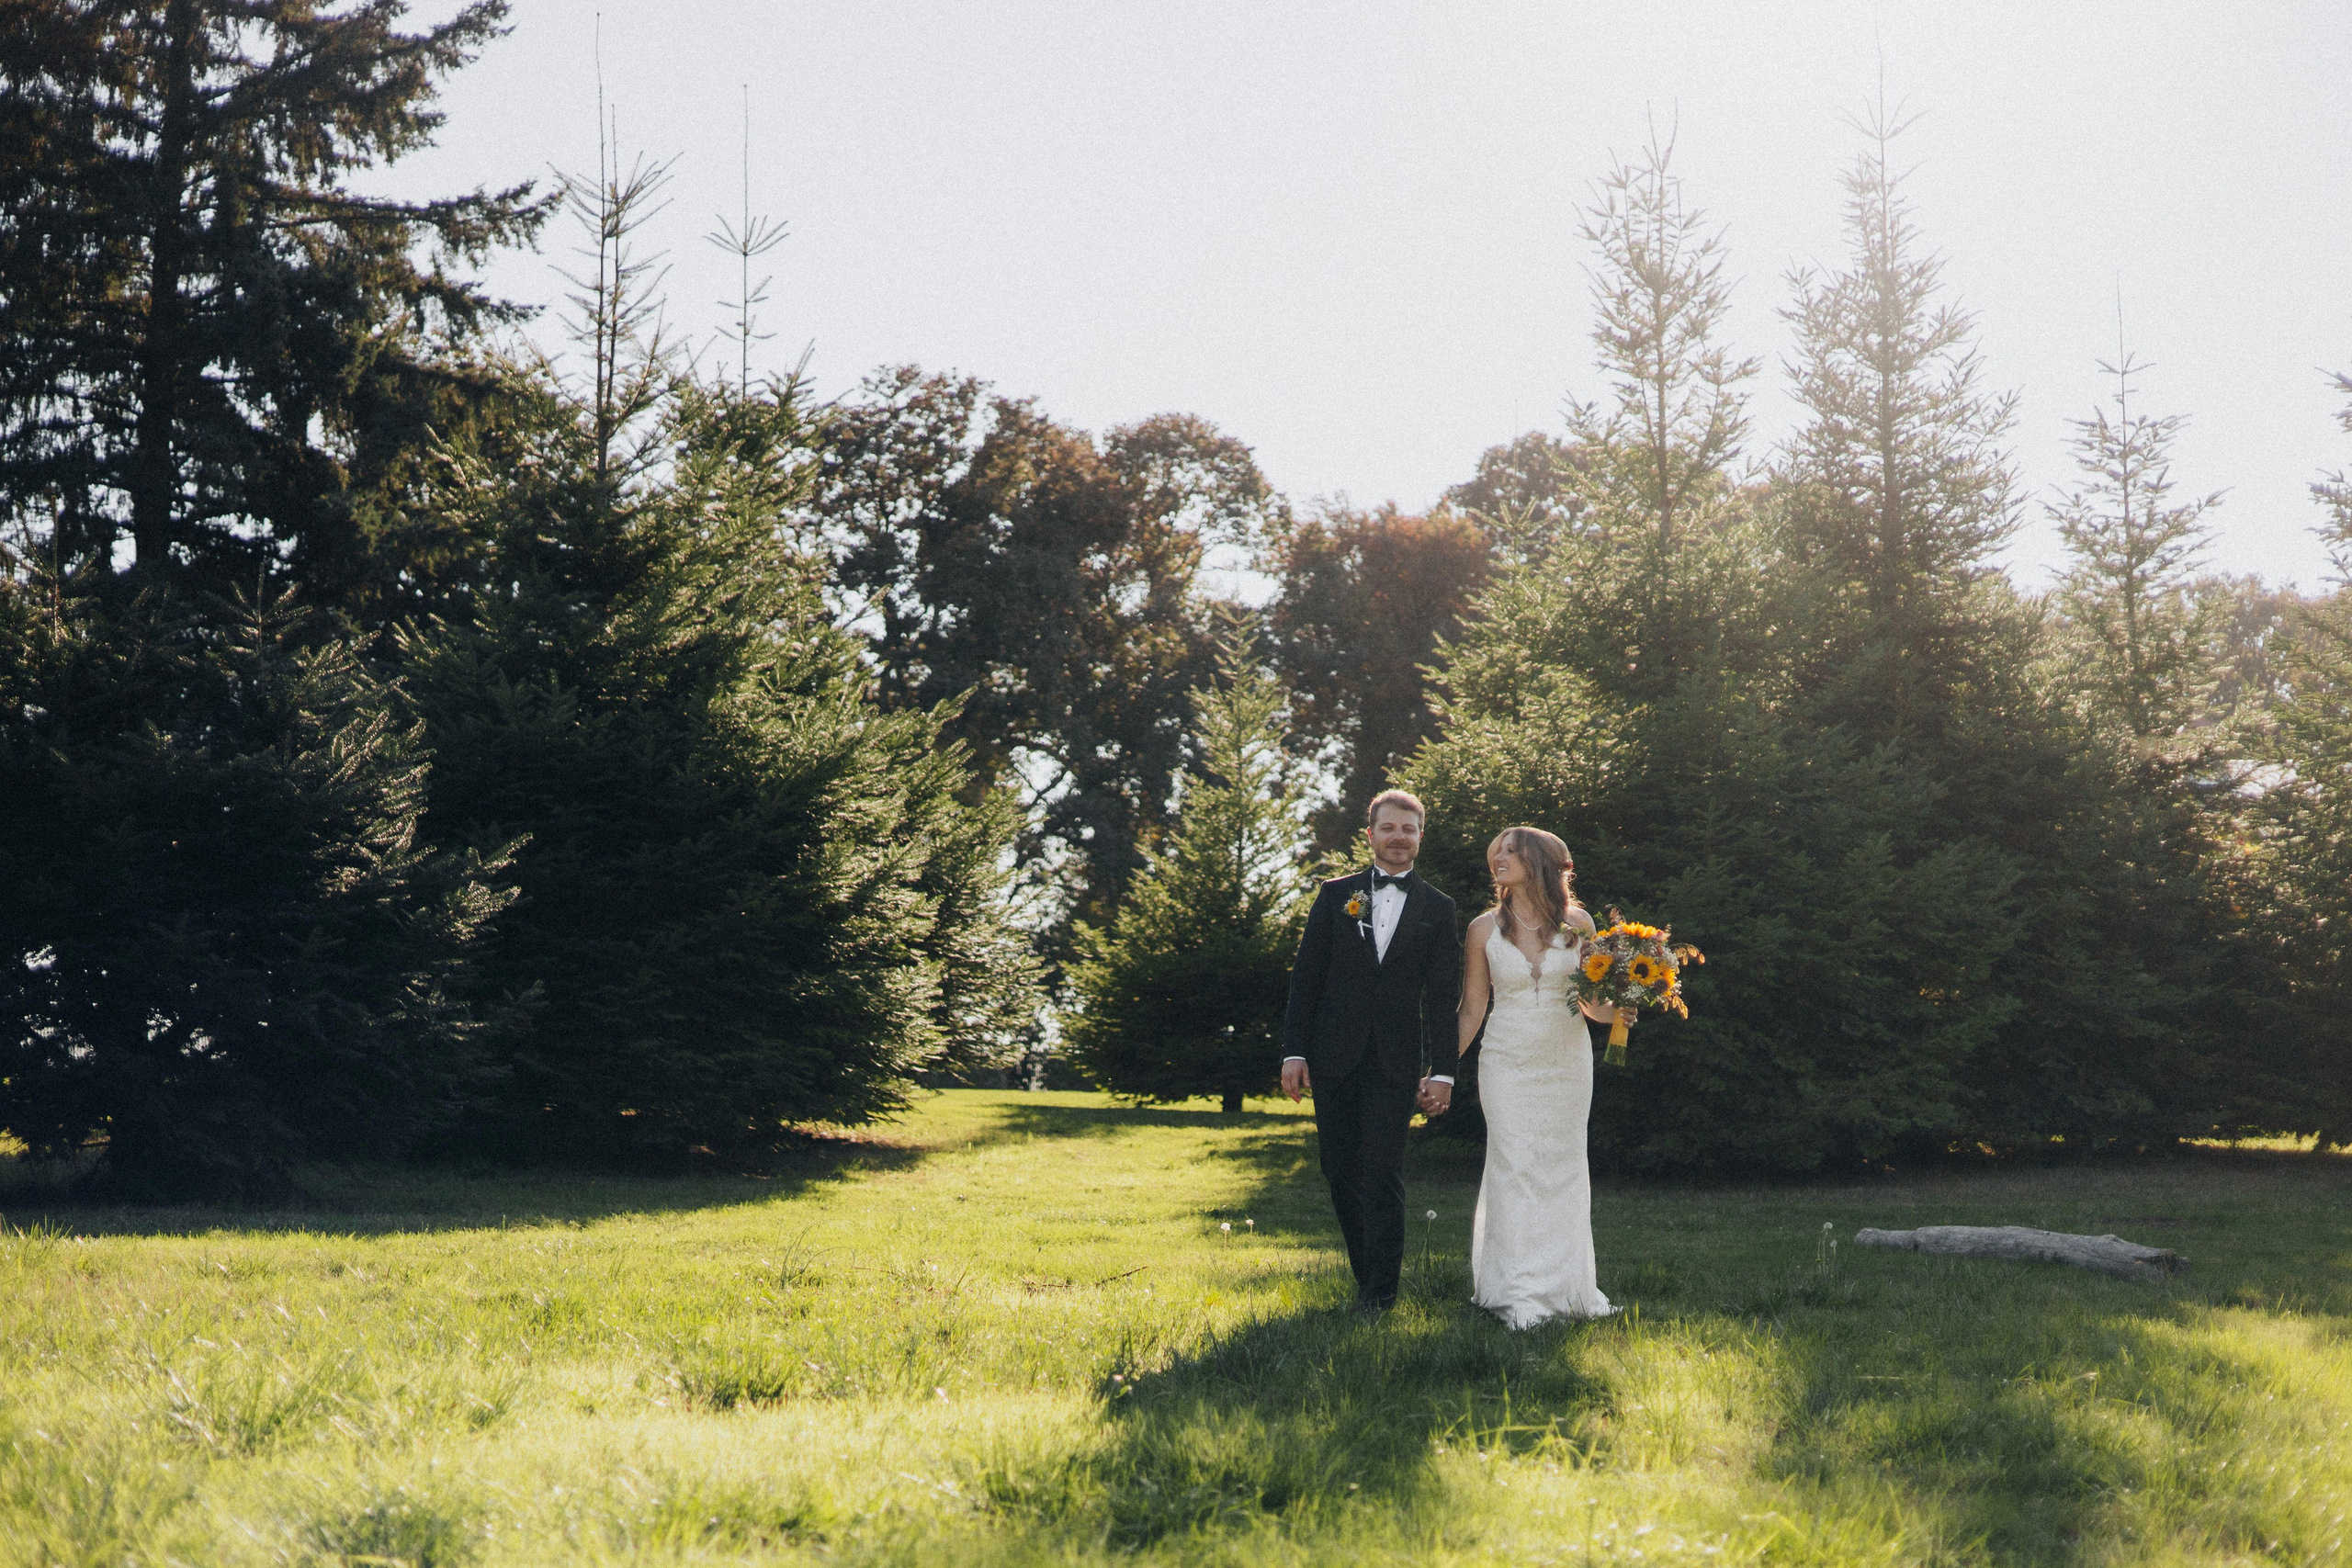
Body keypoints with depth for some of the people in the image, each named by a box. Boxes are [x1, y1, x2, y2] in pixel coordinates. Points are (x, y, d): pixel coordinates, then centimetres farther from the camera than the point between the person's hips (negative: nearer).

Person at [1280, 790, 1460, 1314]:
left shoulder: (1438, 910, 6)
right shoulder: (1335, 895, 8)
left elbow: (1444, 996, 4)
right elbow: (1306, 976, 6)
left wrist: (1442, 1069, -4)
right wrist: (1295, 1052, -1)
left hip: (1394, 1064, -2)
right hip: (1333, 1059, 2)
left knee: (1382, 1175, -7)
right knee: (1341, 1172, 5)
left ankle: (1381, 1290, -1)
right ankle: (1366, 1274, 18)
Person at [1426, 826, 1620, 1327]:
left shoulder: (1577, 923, 1)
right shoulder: (1485, 928, 0)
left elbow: (1592, 1000, 8)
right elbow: (1472, 1010, 5)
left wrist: (1616, 1011, -14)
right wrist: (1441, 1073, 1)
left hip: (1567, 1060, 1)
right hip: (1509, 1061, -1)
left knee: (1564, 1168, 6)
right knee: (1514, 1167, -6)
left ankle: (1567, 1286, 16)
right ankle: (1520, 1297, -3)